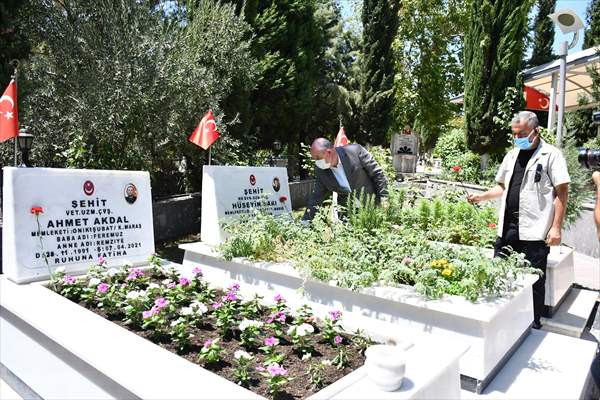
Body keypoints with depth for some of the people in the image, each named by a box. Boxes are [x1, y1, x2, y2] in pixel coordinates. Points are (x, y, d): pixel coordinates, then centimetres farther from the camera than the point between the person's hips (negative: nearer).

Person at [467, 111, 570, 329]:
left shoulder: (551, 155, -4)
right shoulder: (511, 156, 15)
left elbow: (562, 192, -8)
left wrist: (556, 227, -13)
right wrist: (481, 196, 6)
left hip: (535, 231, -6)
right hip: (507, 227, 6)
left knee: (534, 280, 4)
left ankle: (534, 324, 21)